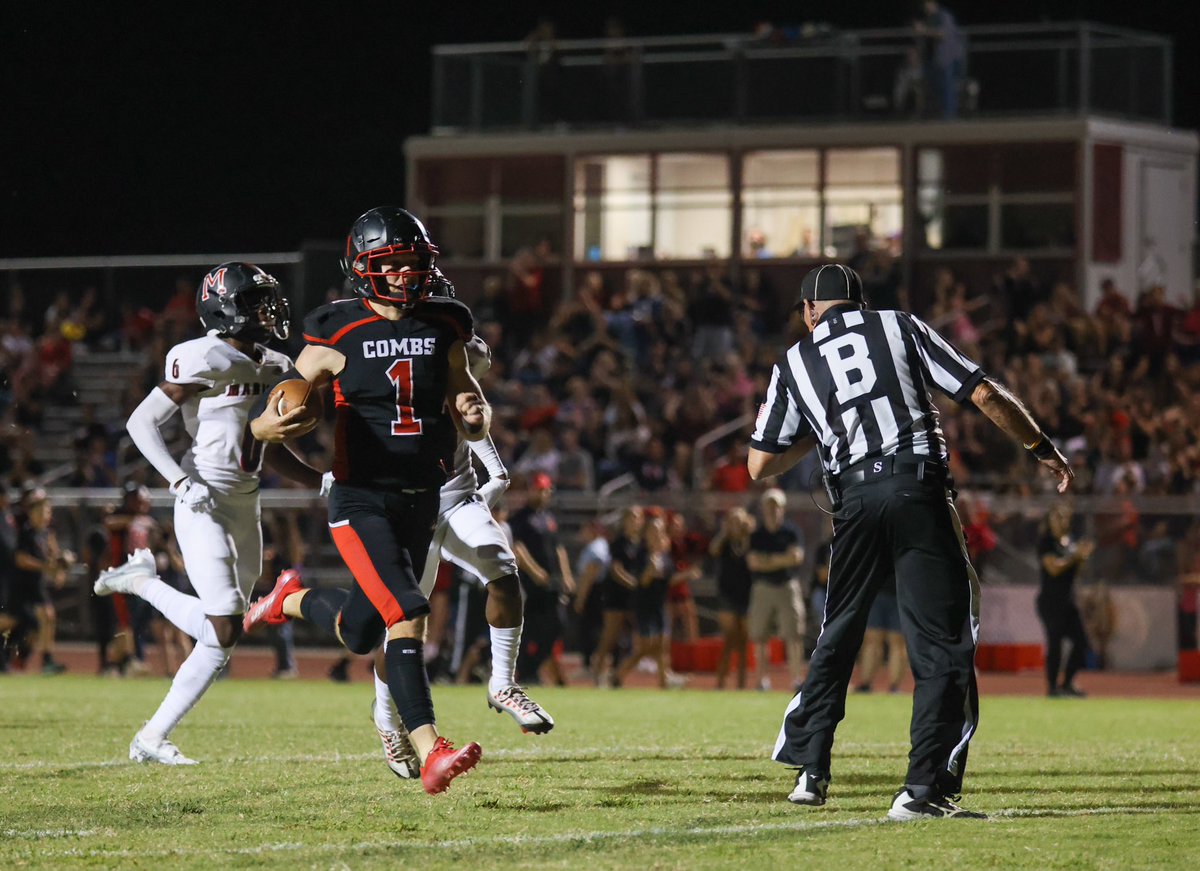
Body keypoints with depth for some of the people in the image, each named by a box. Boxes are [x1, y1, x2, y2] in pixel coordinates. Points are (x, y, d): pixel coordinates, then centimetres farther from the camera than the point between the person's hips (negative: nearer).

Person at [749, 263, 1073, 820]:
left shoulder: (793, 365, 17)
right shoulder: (900, 326, 14)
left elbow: (760, 467, 16)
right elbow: (984, 394, 8)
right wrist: (1042, 449, 18)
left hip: (855, 503, 2)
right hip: (919, 491, -2)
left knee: (837, 636, 21)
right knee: (942, 644, -1)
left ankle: (809, 769, 23)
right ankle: (923, 789, -9)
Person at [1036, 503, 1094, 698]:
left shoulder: (1072, 541, 13)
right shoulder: (1046, 543, -9)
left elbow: (1076, 570, 15)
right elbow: (1054, 568, -19)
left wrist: (1083, 557, -4)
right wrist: (1075, 556, -21)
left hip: (1068, 599, 8)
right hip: (1051, 600, -8)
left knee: (1081, 641, 4)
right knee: (1055, 642, -8)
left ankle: (1067, 683, 14)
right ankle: (1052, 686, 0)